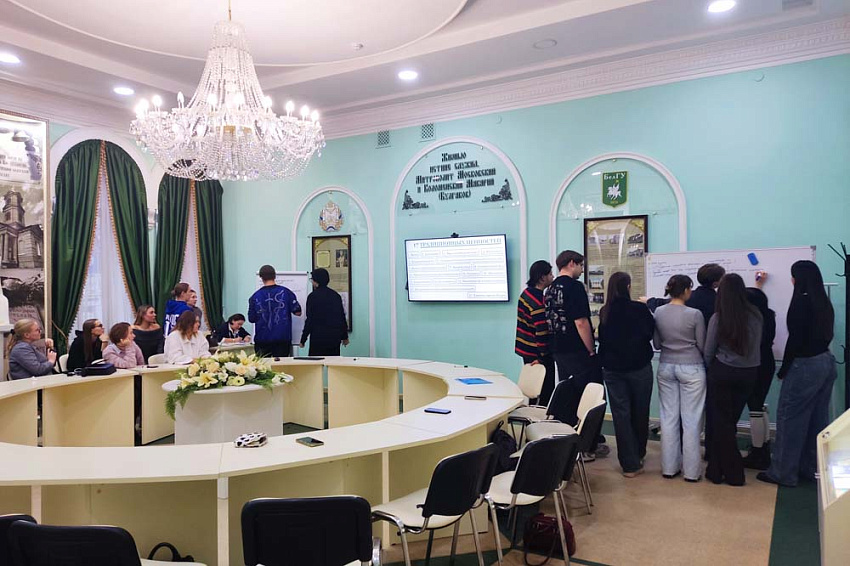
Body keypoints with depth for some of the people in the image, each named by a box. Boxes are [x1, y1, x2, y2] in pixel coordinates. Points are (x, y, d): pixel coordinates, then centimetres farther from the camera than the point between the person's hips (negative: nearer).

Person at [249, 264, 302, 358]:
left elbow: (251, 318, 3)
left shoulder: (255, 296, -3)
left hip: (262, 340, 1)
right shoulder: (285, 292, -5)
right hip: (283, 338, -1)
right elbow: (297, 312, -3)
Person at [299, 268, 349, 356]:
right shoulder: (336, 295, 7)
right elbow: (342, 317, 11)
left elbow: (309, 320, -10)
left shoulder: (313, 296, -8)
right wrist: (345, 336, 19)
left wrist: (303, 339, -3)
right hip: (335, 337, 5)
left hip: (318, 337, -5)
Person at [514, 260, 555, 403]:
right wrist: (543, 357, -17)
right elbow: (542, 332, -24)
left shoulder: (526, 293, 6)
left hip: (526, 349, 9)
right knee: (546, 391, 0)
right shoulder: (539, 302, -23)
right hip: (536, 354, -9)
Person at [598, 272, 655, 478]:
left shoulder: (604, 312, -3)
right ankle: (638, 455, 31)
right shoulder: (639, 309, -13)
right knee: (639, 412, 15)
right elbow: (650, 332, -1)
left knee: (621, 414, 5)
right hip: (639, 367, -2)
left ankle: (629, 464, 6)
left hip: (612, 369, 2)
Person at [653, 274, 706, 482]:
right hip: (691, 369, -4)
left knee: (669, 417, 9)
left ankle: (669, 467, 17)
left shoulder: (658, 312, -1)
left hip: (666, 367, 4)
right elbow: (702, 345, -4)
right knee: (691, 420, 4)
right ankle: (691, 470, 12)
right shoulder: (694, 314, -14)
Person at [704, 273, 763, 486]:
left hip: (723, 373, -3)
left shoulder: (718, 318, -14)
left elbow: (708, 352, -5)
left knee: (721, 422, 9)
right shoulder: (756, 315, -6)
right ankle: (718, 468, 23)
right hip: (749, 373, 4)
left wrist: (712, 370, 14)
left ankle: (733, 473, 14)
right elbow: (757, 344, 12)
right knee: (731, 420, 14)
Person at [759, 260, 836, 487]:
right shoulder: (824, 302, 8)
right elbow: (824, 333, 12)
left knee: (789, 418, -1)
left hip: (805, 365, -9)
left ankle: (783, 473, 4)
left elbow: (795, 339, -17)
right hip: (826, 362, 9)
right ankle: (813, 469, 22)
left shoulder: (801, 302, -16)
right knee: (817, 419, 13)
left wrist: (783, 369, -8)